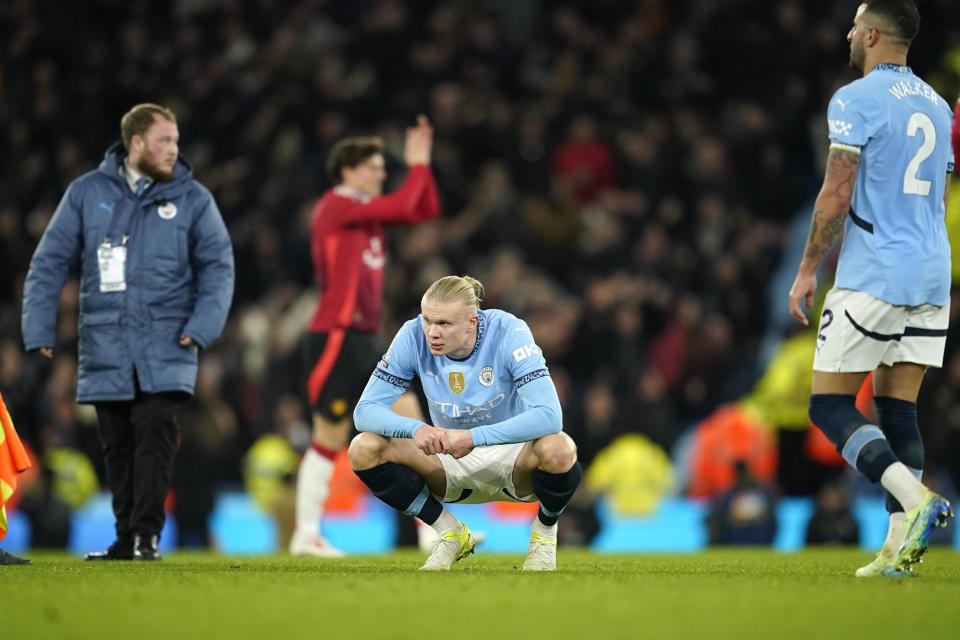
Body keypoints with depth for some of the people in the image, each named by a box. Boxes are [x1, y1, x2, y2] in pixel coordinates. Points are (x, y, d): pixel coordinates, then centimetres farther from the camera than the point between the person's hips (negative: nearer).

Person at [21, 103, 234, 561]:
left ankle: (146, 536, -9)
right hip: (105, 349, 2)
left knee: (155, 434, -13)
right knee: (117, 445, 6)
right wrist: (39, 328, -2)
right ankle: (126, 539, 15)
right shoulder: (87, 193, 4)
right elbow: (49, 262, 5)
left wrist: (202, 327, -12)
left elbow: (217, 266, 1)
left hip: (164, 351, -2)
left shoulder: (191, 198, 2)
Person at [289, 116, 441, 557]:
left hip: (367, 338, 9)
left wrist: (421, 164, 7)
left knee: (409, 416, 0)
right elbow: (402, 207, -20)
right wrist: (418, 166, -5)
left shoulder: (367, 210, 16)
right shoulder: (337, 206, -11)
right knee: (330, 438, -4)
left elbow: (426, 210, 17)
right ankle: (306, 534, 4)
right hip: (337, 337, -9)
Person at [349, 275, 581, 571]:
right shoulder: (413, 336, -17)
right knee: (364, 449, -20)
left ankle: (544, 534, -3)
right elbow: (365, 410, -16)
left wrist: (474, 437, -44)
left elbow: (549, 416, -34)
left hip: (513, 458, -3)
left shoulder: (508, 333, -25)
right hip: (451, 463, 3)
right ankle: (451, 535, 1)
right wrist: (415, 428, -38)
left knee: (558, 449, -38)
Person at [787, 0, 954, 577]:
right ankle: (902, 544, 0)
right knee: (897, 406, 8)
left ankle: (915, 498, -21)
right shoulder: (937, 106, 16)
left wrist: (808, 269, -4)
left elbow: (836, 195, -12)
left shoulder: (856, 100, -8)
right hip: (933, 277, 7)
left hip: (873, 276, -7)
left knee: (830, 405, -2)